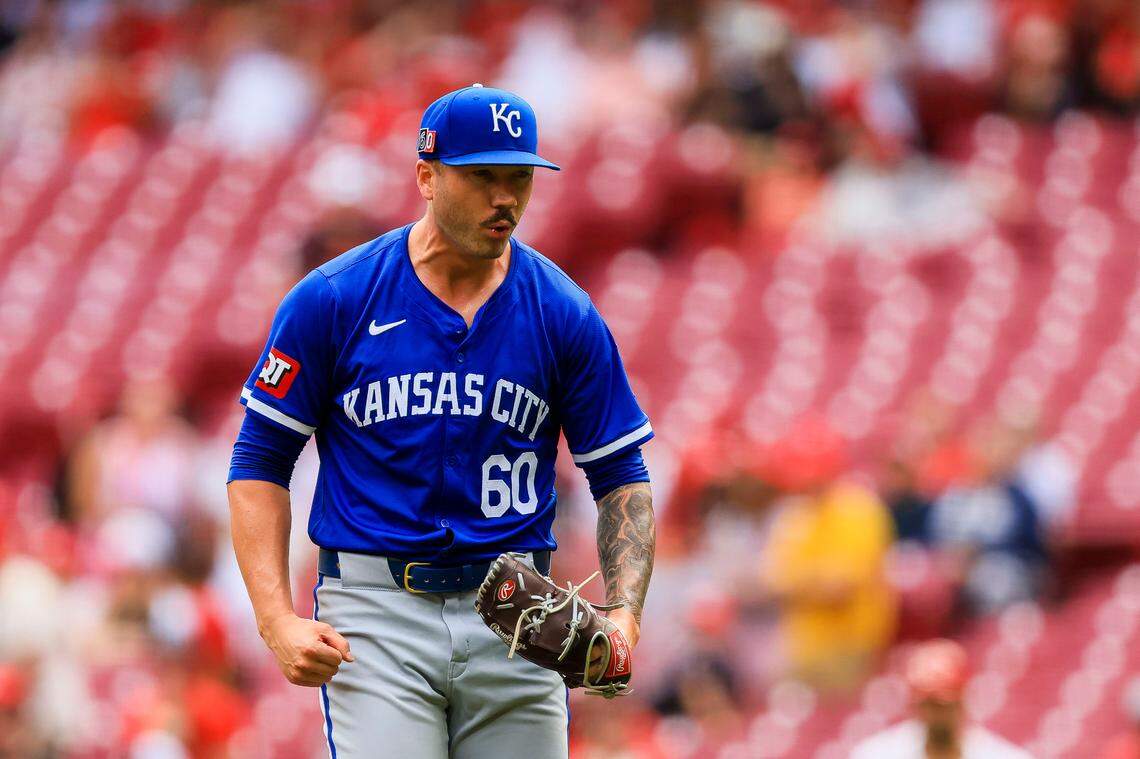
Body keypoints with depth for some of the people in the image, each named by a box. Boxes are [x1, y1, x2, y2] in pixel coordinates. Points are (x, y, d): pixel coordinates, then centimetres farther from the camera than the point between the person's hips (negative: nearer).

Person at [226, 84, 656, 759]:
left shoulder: (565, 316, 4)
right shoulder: (333, 300, -2)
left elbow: (622, 477, 10)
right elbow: (260, 461, 2)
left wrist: (623, 615, -8)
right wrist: (279, 622, -10)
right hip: (375, 611, -3)